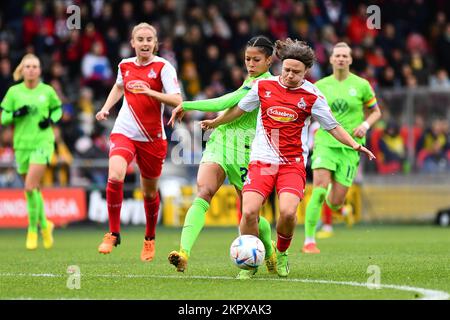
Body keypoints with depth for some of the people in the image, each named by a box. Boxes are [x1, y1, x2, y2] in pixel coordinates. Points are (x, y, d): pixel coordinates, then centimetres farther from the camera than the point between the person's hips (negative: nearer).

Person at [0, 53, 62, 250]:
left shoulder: (47, 91, 0)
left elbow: (58, 109, 17)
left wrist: (51, 119, -4)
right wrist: (17, 114, -14)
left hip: (42, 142, -3)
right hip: (22, 144, 3)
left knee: (30, 186, -17)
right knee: (34, 189, 9)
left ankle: (33, 230, -5)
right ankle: (45, 225, 32)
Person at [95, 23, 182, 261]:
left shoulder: (163, 67, -8)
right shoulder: (125, 65, 5)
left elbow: (177, 101, -18)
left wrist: (149, 91, -30)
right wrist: (106, 108, 15)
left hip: (152, 137, -2)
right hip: (124, 132, 2)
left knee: (149, 192, 11)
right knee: (115, 177, -25)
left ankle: (149, 239, 36)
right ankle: (113, 233, -13)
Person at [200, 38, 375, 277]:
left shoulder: (312, 96, -2)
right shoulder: (263, 86, 2)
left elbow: (332, 127, 6)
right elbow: (239, 109, 20)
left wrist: (355, 145, -5)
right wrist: (215, 122, 30)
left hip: (293, 163, -1)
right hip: (261, 161, 1)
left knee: (288, 212, -23)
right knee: (249, 212, -17)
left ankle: (281, 254, 8)